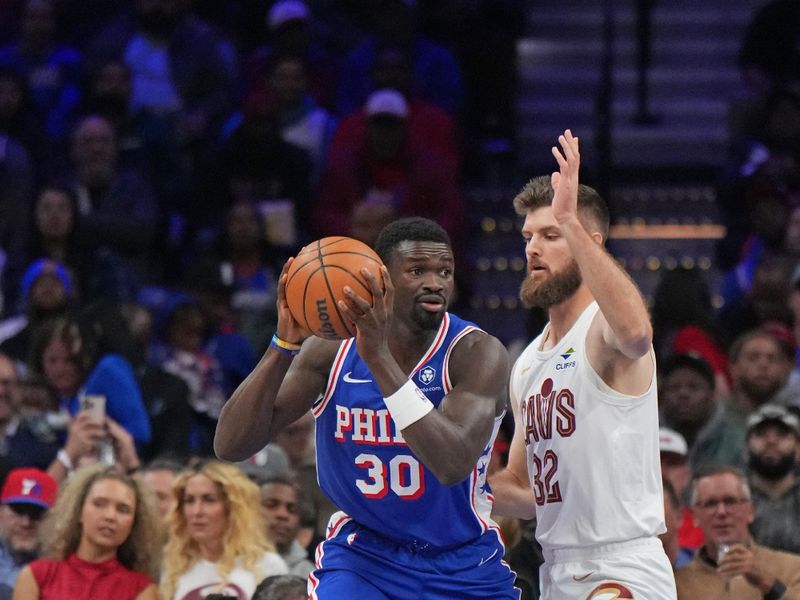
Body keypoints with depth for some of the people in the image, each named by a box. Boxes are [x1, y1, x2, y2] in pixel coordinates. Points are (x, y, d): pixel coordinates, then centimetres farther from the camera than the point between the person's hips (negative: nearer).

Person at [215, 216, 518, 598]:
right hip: (362, 554, 0)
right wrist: (284, 344, -30)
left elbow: (454, 464, -35)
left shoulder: (477, 352, -17)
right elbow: (230, 446, -16)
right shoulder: (332, 350, -9)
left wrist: (379, 356, -40)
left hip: (463, 563, 0)